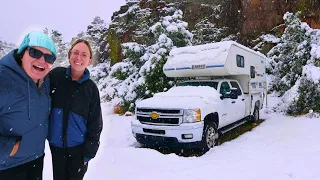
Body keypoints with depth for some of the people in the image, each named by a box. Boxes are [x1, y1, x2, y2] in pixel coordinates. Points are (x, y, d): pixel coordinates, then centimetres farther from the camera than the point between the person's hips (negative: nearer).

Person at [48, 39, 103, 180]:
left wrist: (89, 152, -4)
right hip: (56, 145, 1)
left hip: (79, 147, -1)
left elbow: (95, 123, -4)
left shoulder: (91, 88, -8)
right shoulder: (55, 75, -8)